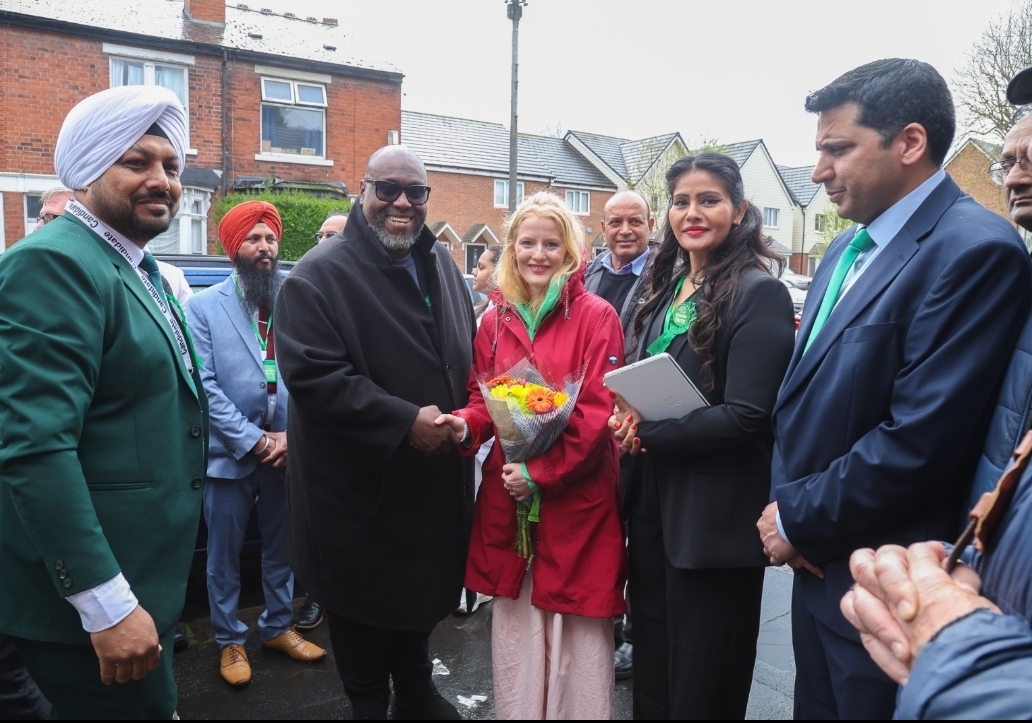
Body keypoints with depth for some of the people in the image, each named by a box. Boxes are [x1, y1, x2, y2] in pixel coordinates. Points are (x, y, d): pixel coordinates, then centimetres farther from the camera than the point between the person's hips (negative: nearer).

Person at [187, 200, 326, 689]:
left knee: (281, 547, 16)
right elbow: (205, 384, -10)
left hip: (287, 452, 2)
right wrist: (253, 441, -15)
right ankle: (230, 641, 29)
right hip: (230, 454, -2)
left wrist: (292, 436, -11)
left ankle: (278, 627, 35)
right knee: (224, 553, 11)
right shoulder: (205, 306, -3)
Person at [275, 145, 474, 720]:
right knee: (365, 605, 12)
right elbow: (311, 373, -24)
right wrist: (405, 421, -25)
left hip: (435, 483, 6)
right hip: (359, 488, -6)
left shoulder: (443, 267, 9)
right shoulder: (320, 275, -13)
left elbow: (468, 359, 15)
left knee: (424, 591, 21)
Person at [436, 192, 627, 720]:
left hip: (576, 499, -4)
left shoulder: (596, 317, -5)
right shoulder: (495, 321, 9)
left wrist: (541, 471, -15)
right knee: (515, 626, 14)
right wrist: (466, 425, -10)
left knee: (575, 630, 6)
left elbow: (599, 410, -10)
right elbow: (484, 398, 13)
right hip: (507, 497, 4)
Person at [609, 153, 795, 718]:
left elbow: (746, 416, -20)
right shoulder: (668, 286, 10)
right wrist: (629, 411, -8)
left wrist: (645, 436, -15)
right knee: (651, 667, 22)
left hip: (716, 517, -7)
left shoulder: (758, 292, -13)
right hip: (652, 502, 7)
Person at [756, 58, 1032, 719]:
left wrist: (798, 518, -13)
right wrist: (785, 505, -2)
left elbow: (922, 439, -24)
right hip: (816, 566, 8)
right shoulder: (846, 249, 9)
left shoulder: (976, 249, -18)